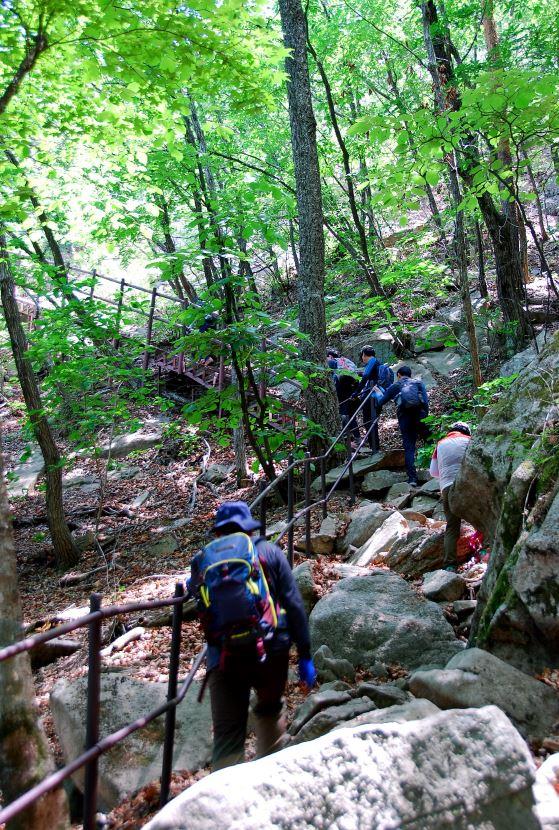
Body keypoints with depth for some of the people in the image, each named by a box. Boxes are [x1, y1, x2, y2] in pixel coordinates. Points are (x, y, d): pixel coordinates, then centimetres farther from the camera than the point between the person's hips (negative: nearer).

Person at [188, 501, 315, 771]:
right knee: (269, 711, 27)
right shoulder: (269, 552, 4)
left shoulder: (201, 560, 6)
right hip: (270, 651, 1)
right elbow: (293, 605, 0)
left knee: (227, 738, 9)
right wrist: (305, 655, 5)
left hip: (223, 658, 0)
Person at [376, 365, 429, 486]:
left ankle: (412, 478, -2)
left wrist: (378, 392, 38)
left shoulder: (395, 386, 16)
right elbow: (426, 400, 4)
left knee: (408, 448, 2)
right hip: (420, 414, 0)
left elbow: (380, 402, 20)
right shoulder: (419, 382, 17)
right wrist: (426, 415, 8)